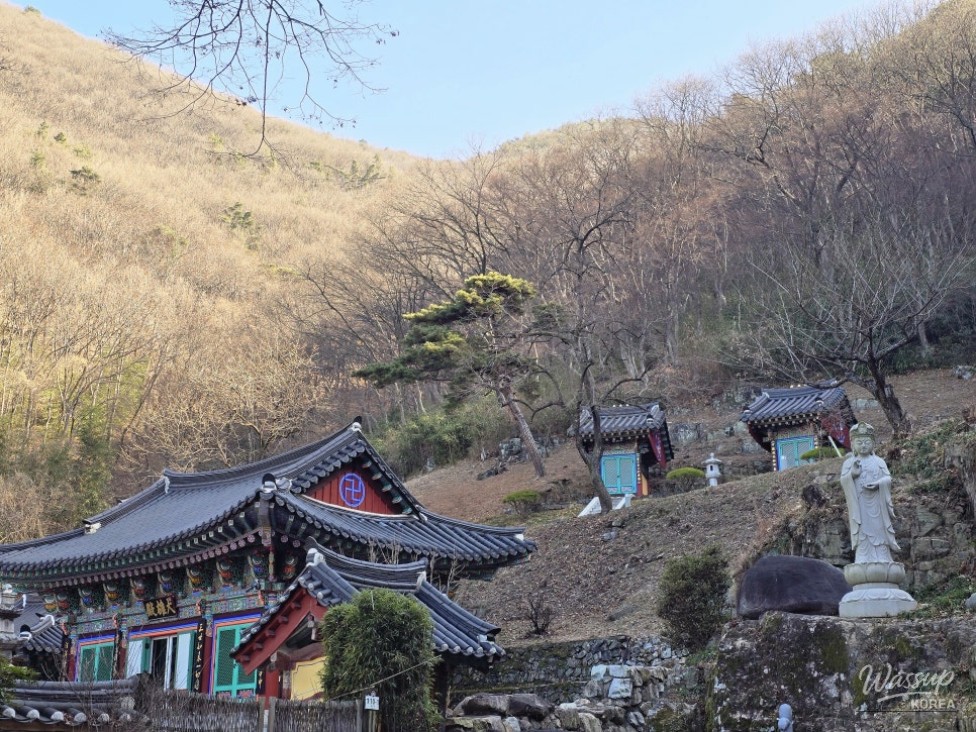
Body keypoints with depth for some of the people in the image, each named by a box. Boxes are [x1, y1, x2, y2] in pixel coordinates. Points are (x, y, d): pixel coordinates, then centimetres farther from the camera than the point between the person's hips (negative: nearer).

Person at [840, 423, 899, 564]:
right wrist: (852, 474, -21)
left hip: (876, 504, 1)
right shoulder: (849, 463, 5)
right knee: (862, 531, -3)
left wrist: (878, 483, -18)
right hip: (859, 503, -1)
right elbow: (843, 480, -2)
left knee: (879, 530, 3)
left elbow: (888, 478, 1)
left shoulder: (879, 462, 8)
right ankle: (862, 560, -2)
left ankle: (882, 559, 7)